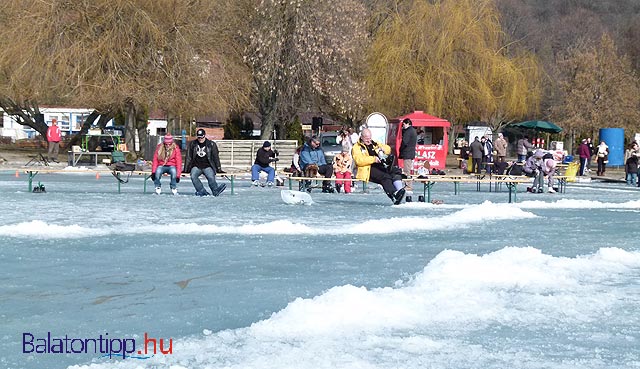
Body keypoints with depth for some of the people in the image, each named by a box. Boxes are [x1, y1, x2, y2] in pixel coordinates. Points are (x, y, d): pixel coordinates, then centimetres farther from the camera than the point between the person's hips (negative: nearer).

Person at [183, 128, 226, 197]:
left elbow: (216, 157, 7)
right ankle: (202, 191, -37)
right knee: (193, 176, -31)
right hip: (196, 167, 1)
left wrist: (219, 169, 3)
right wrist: (185, 169, 6)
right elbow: (188, 157, 10)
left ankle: (216, 191, -40)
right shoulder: (192, 144, 9)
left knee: (211, 177, -32)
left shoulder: (211, 144, 6)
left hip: (207, 166, -1)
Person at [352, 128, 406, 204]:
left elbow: (388, 149, 27)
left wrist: (381, 149, 2)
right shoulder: (356, 148, 7)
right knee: (385, 176, -33)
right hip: (368, 169, -6)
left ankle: (399, 189, -39)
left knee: (396, 170, -20)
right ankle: (394, 196, -45)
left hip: (380, 167, 6)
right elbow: (359, 160, -12)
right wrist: (373, 159, -21)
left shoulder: (374, 144, 27)